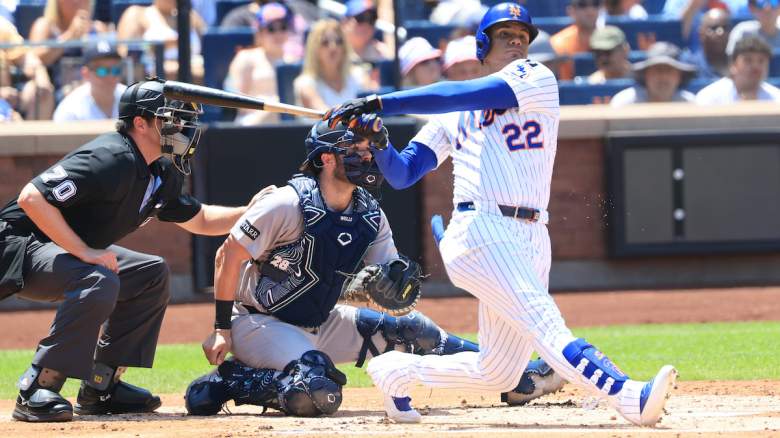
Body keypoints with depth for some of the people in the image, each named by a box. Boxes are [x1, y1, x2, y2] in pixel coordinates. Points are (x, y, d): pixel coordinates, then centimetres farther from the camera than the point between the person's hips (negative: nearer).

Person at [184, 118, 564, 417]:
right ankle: (226, 381, -13)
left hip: (319, 324, 7)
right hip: (258, 322, -7)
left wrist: (399, 280, -24)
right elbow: (229, 256, -17)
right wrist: (222, 330, -16)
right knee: (319, 393, -33)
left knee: (411, 330, 4)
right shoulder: (287, 204, -21)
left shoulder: (370, 216, 0)